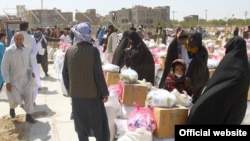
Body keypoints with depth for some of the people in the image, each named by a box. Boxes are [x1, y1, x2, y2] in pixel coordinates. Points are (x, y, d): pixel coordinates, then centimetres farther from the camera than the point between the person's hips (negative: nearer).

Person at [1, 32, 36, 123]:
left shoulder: (27, 49, -2)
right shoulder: (9, 51, -15)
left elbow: (30, 61, 16)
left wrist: (32, 71, 0)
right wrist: (7, 82, -13)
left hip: (25, 78, 4)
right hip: (14, 79, -3)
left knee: (29, 95, -2)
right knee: (15, 100, 2)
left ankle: (28, 116, 14)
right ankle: (12, 108, 39)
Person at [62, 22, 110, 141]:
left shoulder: (69, 51, -3)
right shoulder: (93, 50, -15)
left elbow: (65, 73, 3)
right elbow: (98, 74, -16)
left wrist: (69, 89, 17)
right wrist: (104, 93, -6)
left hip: (76, 94, 4)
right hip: (92, 94, -4)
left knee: (81, 126, 16)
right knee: (99, 127, 8)